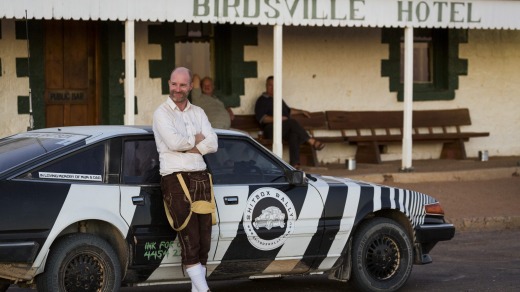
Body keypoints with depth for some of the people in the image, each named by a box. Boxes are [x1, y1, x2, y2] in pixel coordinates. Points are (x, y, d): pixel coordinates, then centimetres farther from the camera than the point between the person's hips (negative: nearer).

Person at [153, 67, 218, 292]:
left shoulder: (198, 113, 15)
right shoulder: (162, 113, 0)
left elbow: (213, 144, 2)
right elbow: (173, 142, -16)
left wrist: (186, 147, -10)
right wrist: (196, 140, -1)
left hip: (200, 177, 6)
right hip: (175, 179, -5)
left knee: (204, 237, 4)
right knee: (189, 238, -11)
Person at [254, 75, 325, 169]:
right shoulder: (262, 100, 9)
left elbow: (288, 110, 50)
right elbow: (261, 118, -7)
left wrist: (301, 111, 40)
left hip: (286, 129, 6)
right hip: (270, 129, -6)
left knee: (294, 134, -32)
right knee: (292, 122, -33)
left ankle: (294, 163, -46)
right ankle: (311, 141, -30)